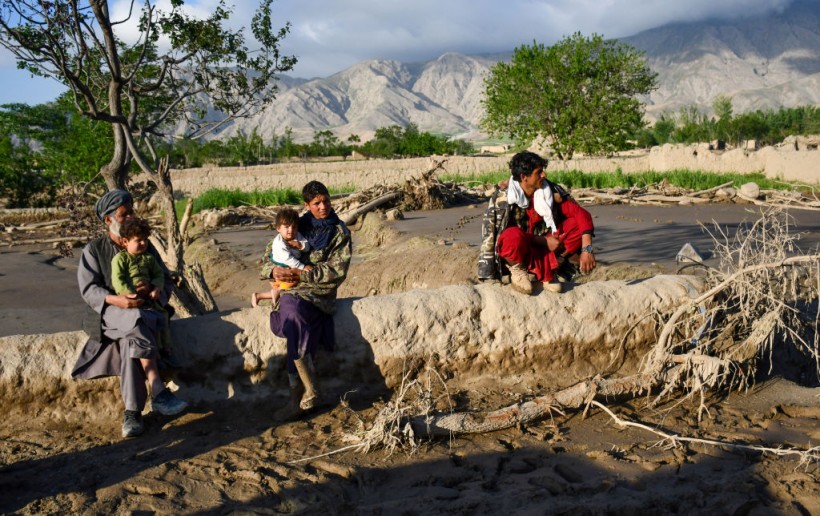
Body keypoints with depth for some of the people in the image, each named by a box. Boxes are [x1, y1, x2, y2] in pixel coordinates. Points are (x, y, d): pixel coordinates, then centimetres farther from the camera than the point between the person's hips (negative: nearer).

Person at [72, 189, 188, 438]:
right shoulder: (94, 249, 6)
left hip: (143, 309, 2)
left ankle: (132, 412, -31)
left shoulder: (145, 246, 14)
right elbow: (88, 289, -4)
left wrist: (158, 292, -14)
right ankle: (159, 392, -39)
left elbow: (165, 278, 11)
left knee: (132, 339, -34)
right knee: (137, 320, -37)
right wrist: (115, 300, -24)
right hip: (108, 313, -2)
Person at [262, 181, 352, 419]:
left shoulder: (340, 233, 7)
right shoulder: (299, 226, 16)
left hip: (320, 293, -3)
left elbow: (337, 271, -4)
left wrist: (301, 274, -13)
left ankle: (297, 399, -19)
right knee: (294, 312, -32)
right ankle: (310, 390, -24)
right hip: (292, 291, 3)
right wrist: (273, 270, -5)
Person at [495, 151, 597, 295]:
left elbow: (581, 213, -13)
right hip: (519, 250, -4)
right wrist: (544, 241, -21)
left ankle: (546, 268, -19)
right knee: (513, 236, -40)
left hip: (546, 248, 5)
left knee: (577, 224, -17)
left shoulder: (550, 191, -9)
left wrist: (587, 249, -25)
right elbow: (510, 233, -16)